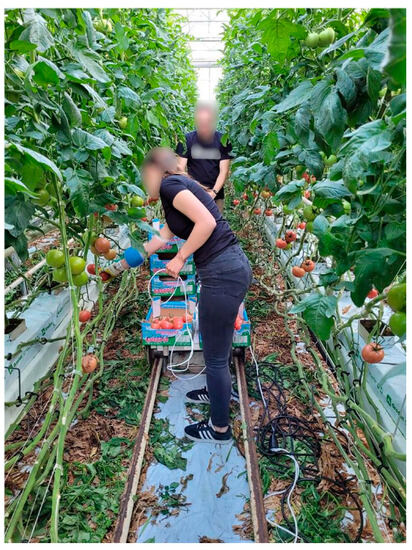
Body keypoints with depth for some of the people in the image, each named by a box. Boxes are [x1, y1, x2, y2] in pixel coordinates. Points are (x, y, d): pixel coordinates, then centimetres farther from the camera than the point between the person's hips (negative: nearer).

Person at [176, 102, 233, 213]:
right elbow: (180, 168, -3)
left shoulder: (222, 140, -1)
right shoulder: (187, 140, -2)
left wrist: (214, 192, -18)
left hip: (216, 194, 1)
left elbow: (224, 171, -3)